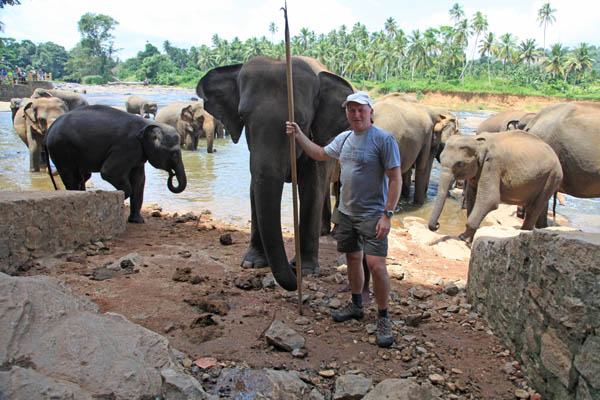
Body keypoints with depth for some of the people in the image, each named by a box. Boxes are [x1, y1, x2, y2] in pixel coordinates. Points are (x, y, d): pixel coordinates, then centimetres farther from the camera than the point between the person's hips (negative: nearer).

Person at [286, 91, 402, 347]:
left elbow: (395, 179, -15)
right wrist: (298, 135, 19)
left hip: (372, 214, -7)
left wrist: (387, 214, -20)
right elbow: (320, 154, 26)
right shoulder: (344, 138, 10)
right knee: (352, 258, 17)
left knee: (376, 264, -13)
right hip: (347, 211, 7)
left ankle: (383, 319, 4)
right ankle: (356, 306, 36)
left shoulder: (384, 139, -13)